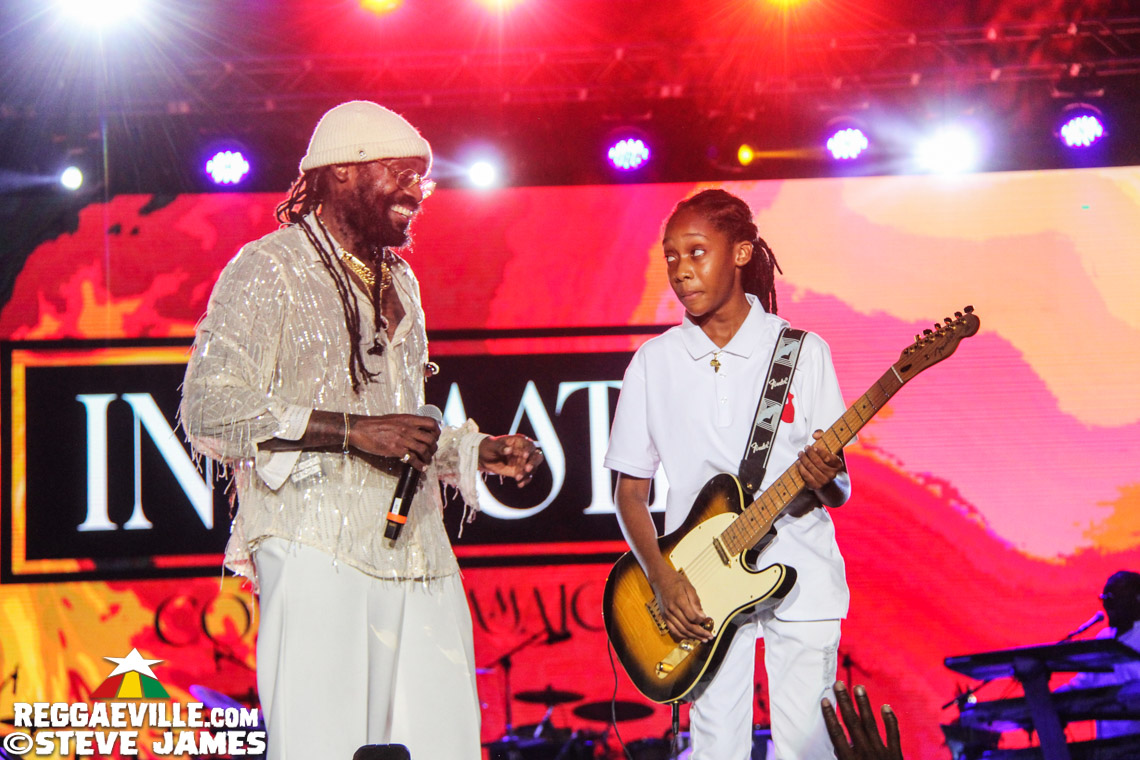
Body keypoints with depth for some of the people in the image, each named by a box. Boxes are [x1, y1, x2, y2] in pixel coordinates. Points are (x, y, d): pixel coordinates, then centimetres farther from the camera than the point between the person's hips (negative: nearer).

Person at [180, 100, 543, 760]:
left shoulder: (400, 283, 24)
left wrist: (479, 452, 16)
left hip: (417, 556, 7)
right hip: (318, 552, -7)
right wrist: (351, 431, -18)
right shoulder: (269, 271, -2)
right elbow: (210, 409, -14)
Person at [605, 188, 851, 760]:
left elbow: (839, 490, 4)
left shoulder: (802, 350, 2)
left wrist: (824, 480, -20)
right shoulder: (654, 362, 6)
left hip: (798, 578, -1)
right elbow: (630, 491, 8)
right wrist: (663, 579, -7)